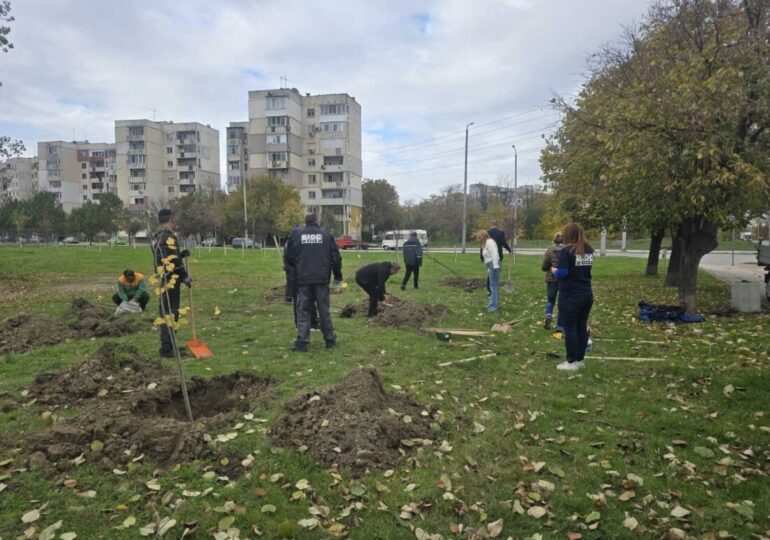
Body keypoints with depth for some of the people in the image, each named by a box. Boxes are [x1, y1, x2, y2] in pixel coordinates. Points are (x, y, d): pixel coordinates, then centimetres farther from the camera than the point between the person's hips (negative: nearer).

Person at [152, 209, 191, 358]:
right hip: (171, 280, -10)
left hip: (162, 279, 10)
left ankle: (167, 345, 25)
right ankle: (167, 348, -4)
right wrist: (186, 278, -12)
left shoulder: (156, 237, 14)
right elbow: (174, 262, -20)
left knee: (165, 312, 16)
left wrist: (181, 255, 11)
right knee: (170, 313, -6)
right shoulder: (168, 236, -17)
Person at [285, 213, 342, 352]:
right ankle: (330, 340, 16)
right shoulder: (327, 236, 3)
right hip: (322, 279, 0)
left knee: (303, 311, 4)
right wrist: (338, 275, 12)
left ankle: (302, 342, -2)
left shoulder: (297, 236, 4)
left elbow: (289, 258, 7)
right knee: (324, 310, 9)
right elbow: (336, 257, 1)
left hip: (303, 279, 0)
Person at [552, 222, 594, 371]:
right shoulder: (589, 250, 8)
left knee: (570, 329, 0)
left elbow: (562, 273, -19)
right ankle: (579, 359, 20)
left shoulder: (566, 251, -15)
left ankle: (572, 362, 5)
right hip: (587, 294, 7)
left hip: (570, 296, -7)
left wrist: (554, 270, 0)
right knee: (582, 327, 12)